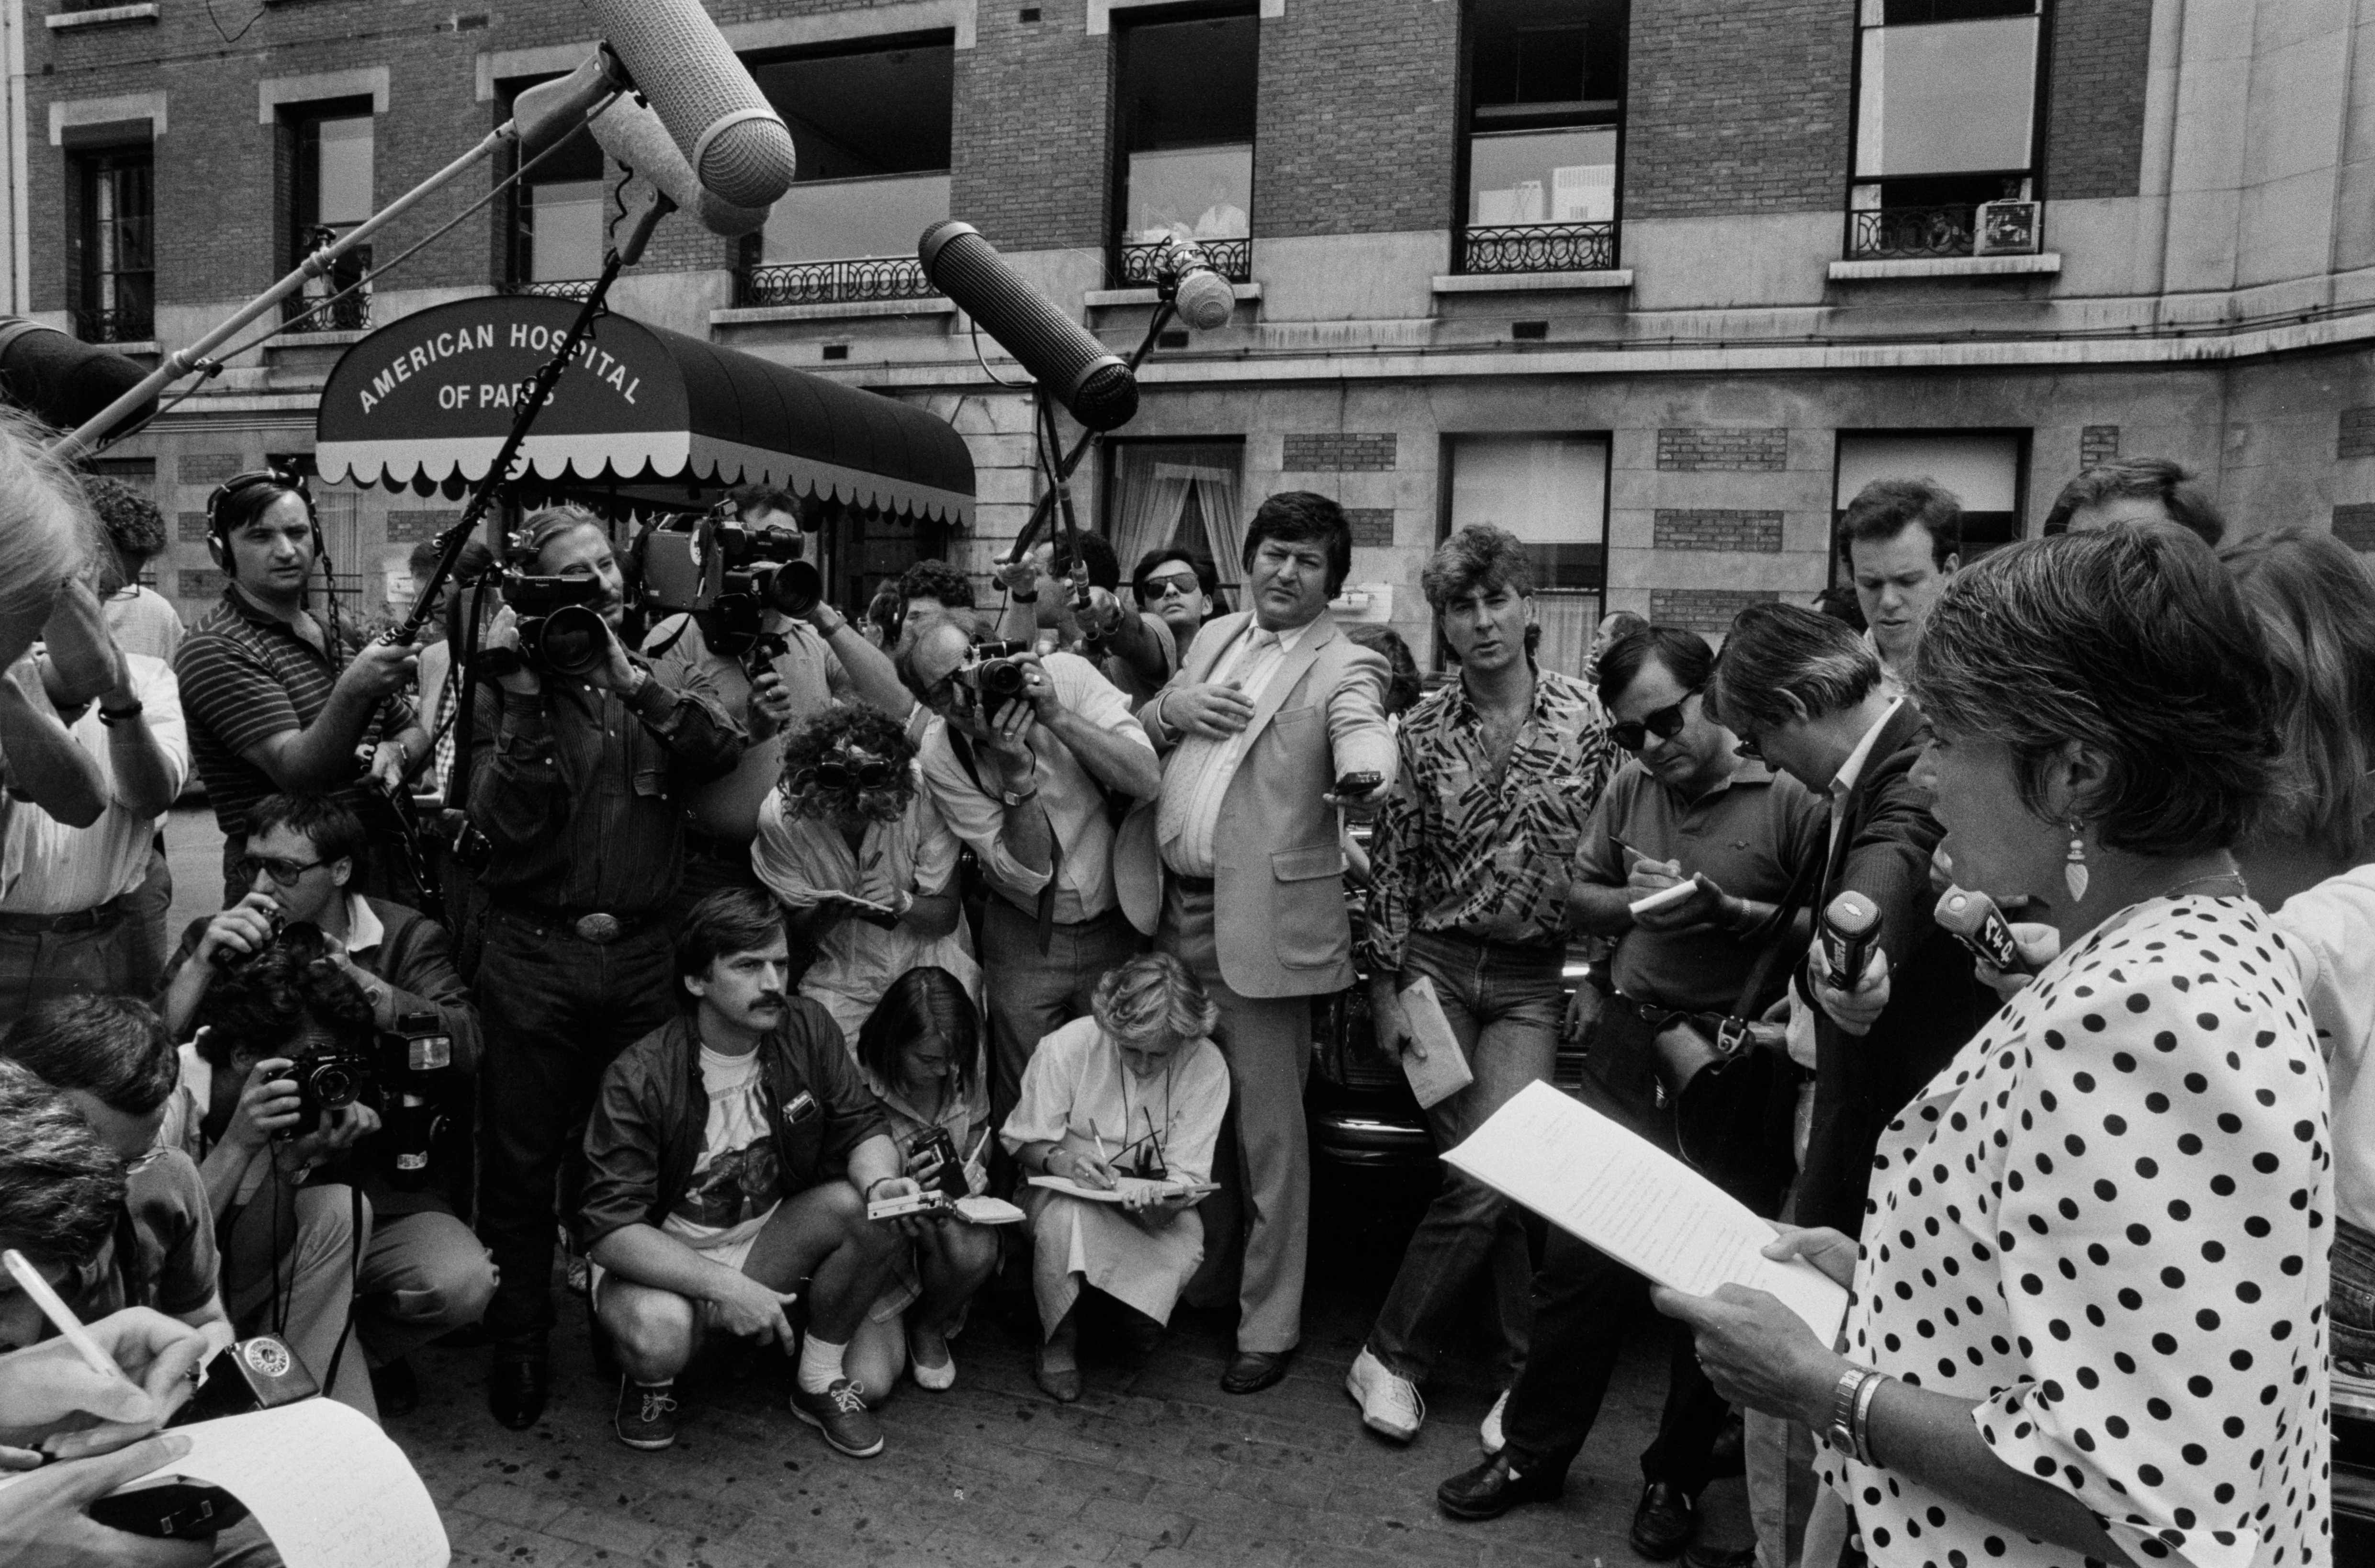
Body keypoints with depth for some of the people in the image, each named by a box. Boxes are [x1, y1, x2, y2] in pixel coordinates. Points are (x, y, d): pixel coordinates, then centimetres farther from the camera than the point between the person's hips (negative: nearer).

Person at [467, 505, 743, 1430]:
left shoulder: (657, 678, 8)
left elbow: (722, 753, -10)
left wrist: (629, 676, -15)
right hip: (536, 955, -2)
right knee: (523, 1162, 8)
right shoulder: (508, 689, 1)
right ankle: (518, 1348, 23)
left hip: (640, 953, 2)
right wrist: (524, 695, -15)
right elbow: (505, 821, -11)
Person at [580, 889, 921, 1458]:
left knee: (873, 1212, -23)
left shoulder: (806, 1028, -10)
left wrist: (881, 1180, -30)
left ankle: (820, 1384, 1)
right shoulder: (641, 1078, -23)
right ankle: (651, 1380, 4)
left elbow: (862, 1127, -5)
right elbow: (613, 1226, -25)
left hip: (767, 1239, 4)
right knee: (660, 1331, -37)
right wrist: (725, 1286, -35)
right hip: (664, 1262, -4)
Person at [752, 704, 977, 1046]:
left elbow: (946, 918, -9)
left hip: (929, 966, -1)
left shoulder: (922, 797, -22)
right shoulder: (780, 817, -17)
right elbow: (799, 933, -5)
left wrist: (904, 902, -31)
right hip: (841, 975, 1)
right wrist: (827, 913, -27)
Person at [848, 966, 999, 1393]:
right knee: (868, 1383, -20)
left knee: (976, 1247, -34)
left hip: (950, 1216, 4)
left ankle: (930, 1327, 2)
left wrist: (973, 1173, -11)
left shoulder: (964, 1071, -7)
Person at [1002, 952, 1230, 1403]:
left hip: (1150, 1207, 1)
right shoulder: (1068, 1046, -21)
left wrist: (1162, 1200, -38)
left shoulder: (1206, 1066, -18)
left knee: (1186, 1243, -31)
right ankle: (1059, 1341, -8)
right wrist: (1059, 1159, -32)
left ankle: (1136, 1317, 7)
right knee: (1065, 1214, -37)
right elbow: (1021, 1141, -9)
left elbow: (1186, 1177, -15)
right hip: (1066, 1189, -1)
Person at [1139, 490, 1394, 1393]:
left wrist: (1366, 780, -47)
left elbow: (1363, 731, -24)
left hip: (1262, 920, -6)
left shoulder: (1345, 666, -3)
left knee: (1269, 1130, 2)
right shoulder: (1214, 638, 16)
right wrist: (1171, 708, -3)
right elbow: (1137, 738, 20)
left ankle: (1270, 1326, 17)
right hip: (1176, 909, 6)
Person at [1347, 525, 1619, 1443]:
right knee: (1487, 1177, -1)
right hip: (1436, 964, 0)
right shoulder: (1424, 729, 0)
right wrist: (1386, 985, 0)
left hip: (1533, 978, 0)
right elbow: (1392, 865, 3)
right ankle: (1521, 1364, 18)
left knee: (1488, 1177, -9)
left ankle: (1391, 1357, 10)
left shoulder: (1584, 721, -2)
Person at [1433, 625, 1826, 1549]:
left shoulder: (1790, 797, -12)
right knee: (1577, 1259, 9)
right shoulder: (1630, 788, 5)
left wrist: (1727, 911, -23)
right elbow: (1581, 898, 13)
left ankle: (1677, 1478, 30)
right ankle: (1532, 1453, 26)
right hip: (1633, 1047, 4)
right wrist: (1632, 901, -8)